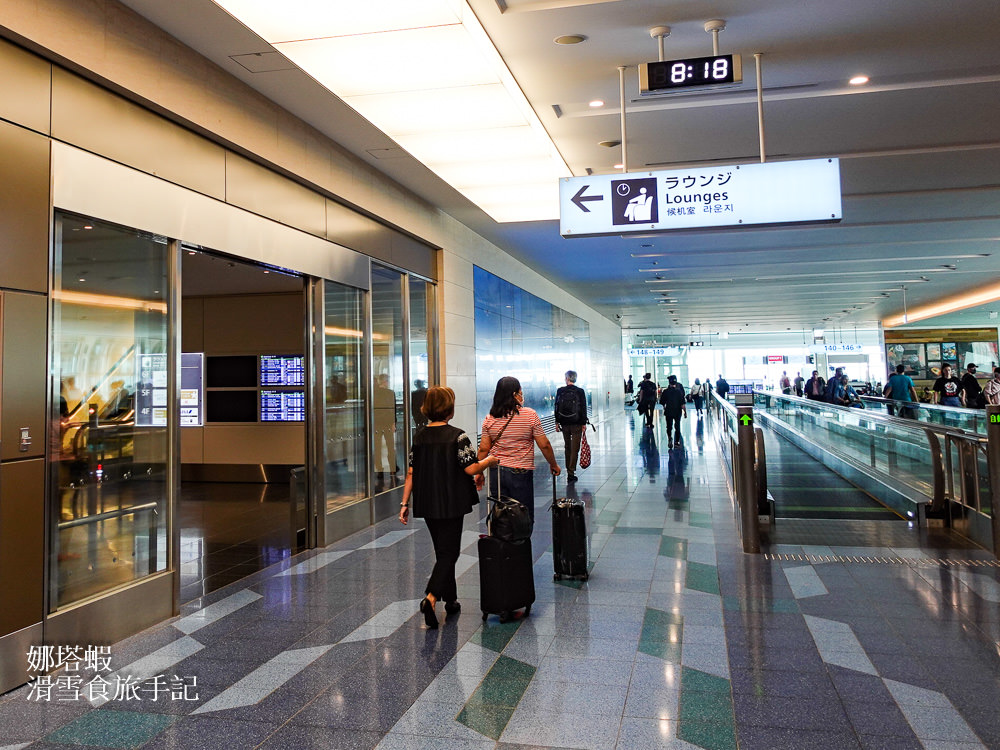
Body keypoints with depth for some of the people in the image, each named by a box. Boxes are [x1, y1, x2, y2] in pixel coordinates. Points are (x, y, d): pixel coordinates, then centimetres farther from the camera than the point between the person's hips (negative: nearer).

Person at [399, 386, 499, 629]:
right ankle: (431, 598, -17)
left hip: (426, 504, 6)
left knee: (443, 550, 18)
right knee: (449, 552, 1)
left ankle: (450, 600, 29)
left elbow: (411, 472, 4)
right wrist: (489, 461, 4)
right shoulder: (457, 436, -13)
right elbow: (471, 468, -16)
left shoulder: (419, 436, 3)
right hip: (451, 504, -6)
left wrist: (405, 503, 8)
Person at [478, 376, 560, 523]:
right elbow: (544, 445, -7)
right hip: (521, 473, -4)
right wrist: (554, 465, 7)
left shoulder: (490, 418, 1)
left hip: (496, 472, 4)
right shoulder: (530, 415, -9)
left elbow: (483, 449, 1)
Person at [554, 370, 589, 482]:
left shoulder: (560, 391, -2)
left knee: (567, 447, 16)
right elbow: (583, 409, -5)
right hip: (576, 424, -2)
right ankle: (571, 473, -5)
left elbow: (557, 407, 2)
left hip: (564, 423, 2)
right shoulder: (580, 391, -6)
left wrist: (557, 422, 9)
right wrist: (584, 423, 1)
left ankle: (569, 470, 21)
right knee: (575, 448, 0)